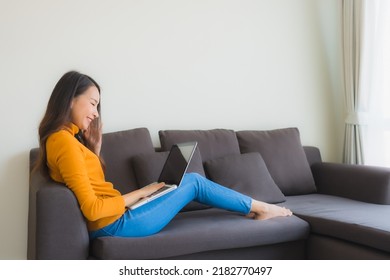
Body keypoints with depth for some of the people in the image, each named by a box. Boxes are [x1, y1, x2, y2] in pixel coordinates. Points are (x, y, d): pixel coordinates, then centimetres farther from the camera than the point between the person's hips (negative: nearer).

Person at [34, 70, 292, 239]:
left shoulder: (63, 137, 11)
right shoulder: (64, 140, -20)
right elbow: (92, 208, -24)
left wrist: (94, 148, 6)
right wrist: (140, 193, -13)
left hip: (112, 219, 9)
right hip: (115, 224, -9)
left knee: (191, 179, 15)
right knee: (194, 182, 4)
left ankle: (254, 208, 29)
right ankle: (259, 208, 23)